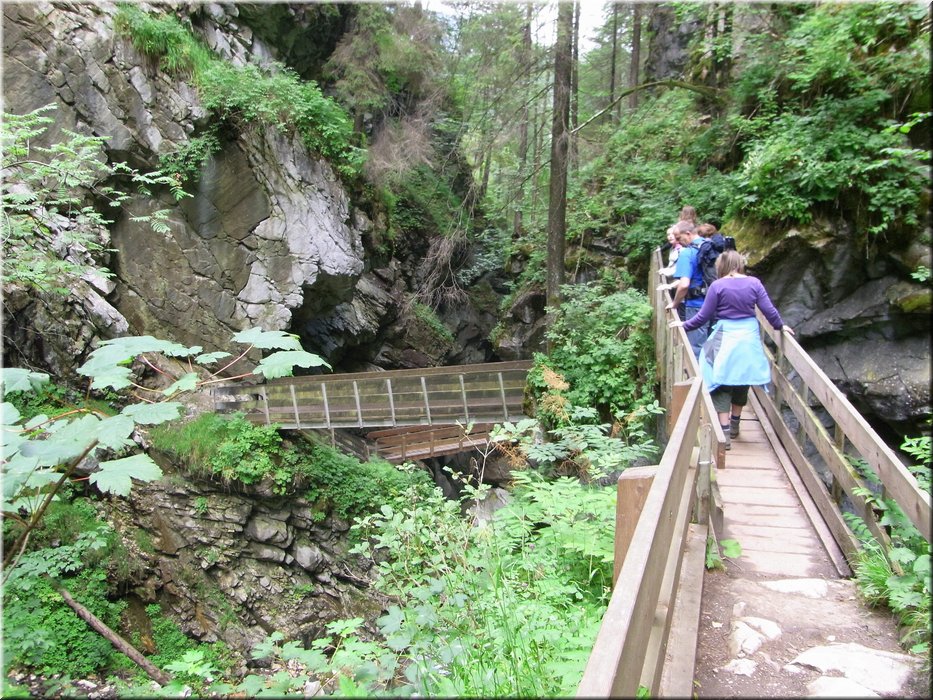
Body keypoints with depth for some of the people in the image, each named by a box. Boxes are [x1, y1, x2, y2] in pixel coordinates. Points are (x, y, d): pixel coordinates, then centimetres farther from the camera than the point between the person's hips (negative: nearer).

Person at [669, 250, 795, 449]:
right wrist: (780, 326, 18)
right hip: (749, 338, 4)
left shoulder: (718, 286, -7)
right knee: (742, 382, 18)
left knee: (722, 383, 3)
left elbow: (703, 316, -5)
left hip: (725, 340, -3)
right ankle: (735, 425, 32)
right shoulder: (754, 283, 0)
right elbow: (769, 310, 1)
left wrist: (684, 325, 9)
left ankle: (725, 433, -3)